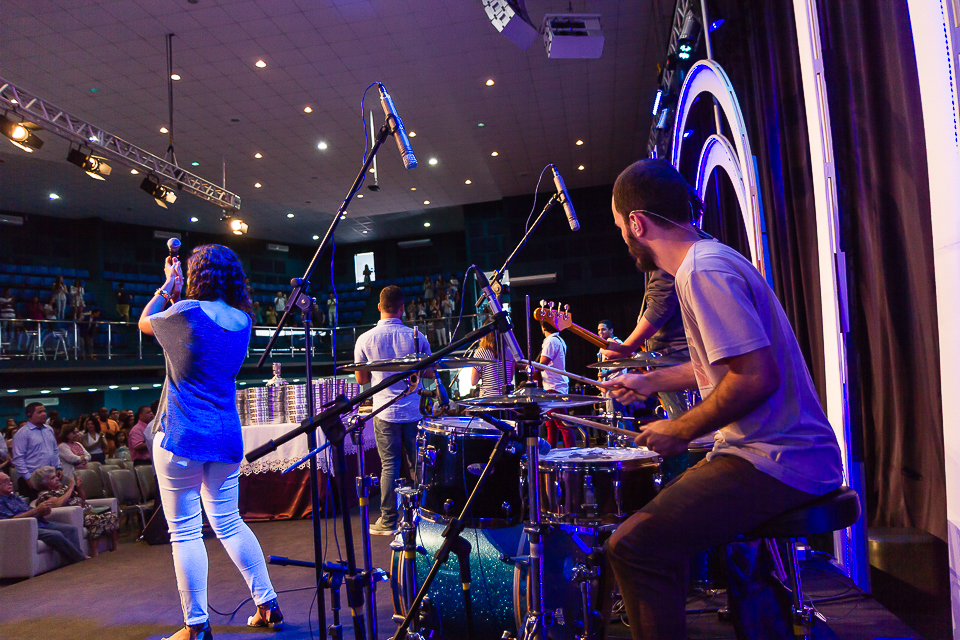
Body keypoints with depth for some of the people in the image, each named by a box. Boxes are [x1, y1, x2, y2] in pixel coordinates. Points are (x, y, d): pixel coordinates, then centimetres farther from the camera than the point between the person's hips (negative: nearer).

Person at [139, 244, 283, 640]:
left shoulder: (186, 312, -12)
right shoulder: (242, 320, 6)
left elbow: (145, 322, 8)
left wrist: (168, 286, 17)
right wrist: (178, 293, 22)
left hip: (181, 436, -6)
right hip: (226, 437, 6)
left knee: (185, 531, 3)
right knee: (229, 523, 16)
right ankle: (268, 606, 18)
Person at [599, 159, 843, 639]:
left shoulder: (705, 271, -19)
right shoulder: (707, 260, 15)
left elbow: (757, 376, -27)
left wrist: (681, 431, -15)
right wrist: (651, 381, 28)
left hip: (774, 464, -11)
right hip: (771, 454, 11)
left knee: (632, 546, -21)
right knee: (651, 507, 25)